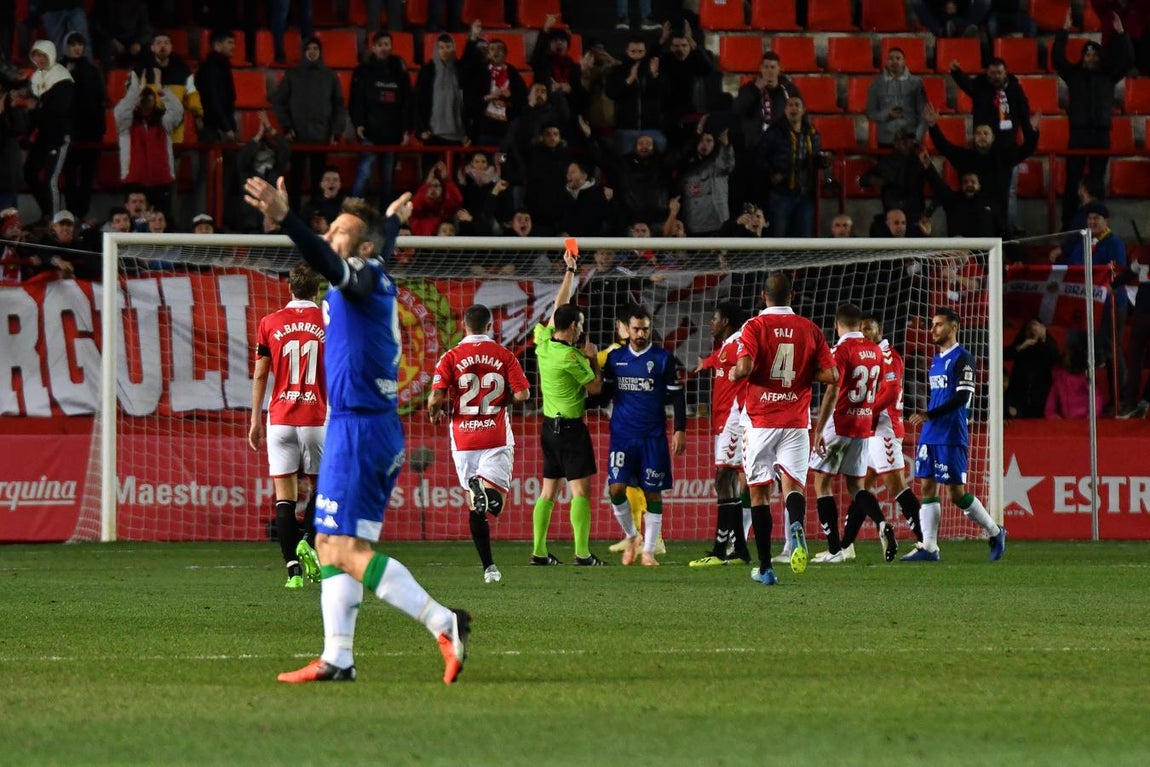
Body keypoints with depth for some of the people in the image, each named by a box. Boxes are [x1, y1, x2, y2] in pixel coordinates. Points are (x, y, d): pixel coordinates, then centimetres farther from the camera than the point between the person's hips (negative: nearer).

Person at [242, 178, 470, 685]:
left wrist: (285, 219, -49)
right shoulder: (377, 277, 15)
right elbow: (384, 252, 40)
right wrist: (393, 222, 62)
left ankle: (444, 624, -19)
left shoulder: (363, 277, -11)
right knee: (331, 547, 12)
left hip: (358, 428, -10)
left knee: (349, 551, -14)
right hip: (377, 426, 10)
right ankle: (337, 658, 12)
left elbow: (328, 262, -34)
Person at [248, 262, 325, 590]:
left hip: (280, 418, 0)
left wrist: (255, 421, 11)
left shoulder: (270, 324, 2)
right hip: (317, 418, 0)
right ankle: (308, 542, -10)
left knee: (284, 495, 1)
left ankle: (294, 569, -7)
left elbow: (260, 375, 4)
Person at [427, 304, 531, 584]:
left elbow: (436, 398, -10)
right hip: (496, 436, -1)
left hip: (464, 438, 1)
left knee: (476, 507, 8)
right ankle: (485, 487, -37)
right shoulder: (504, 355, 0)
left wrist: (434, 413, 13)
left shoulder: (451, 357, -2)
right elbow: (522, 394, -6)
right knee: (494, 503, -3)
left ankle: (488, 567, 3)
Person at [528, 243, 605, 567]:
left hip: (549, 426, 8)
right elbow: (595, 387, -6)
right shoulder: (569, 357, -17)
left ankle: (539, 551, 9)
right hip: (570, 427, -8)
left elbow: (558, 307, 16)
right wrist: (592, 357, 8)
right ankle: (582, 553, -13)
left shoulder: (543, 343, 2)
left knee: (548, 491, 10)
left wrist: (570, 271, 21)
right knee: (580, 491, -8)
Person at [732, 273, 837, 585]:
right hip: (796, 422, 1)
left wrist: (734, 374, 4)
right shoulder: (809, 329, 3)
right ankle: (796, 525, -37)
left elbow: (744, 367, -18)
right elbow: (831, 374, 1)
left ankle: (765, 567, 7)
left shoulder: (755, 326, -5)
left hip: (761, 421, -1)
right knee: (792, 484, -2)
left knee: (759, 490, 8)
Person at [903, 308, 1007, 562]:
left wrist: (930, 415, -22)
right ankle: (928, 547, 0)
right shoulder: (936, 360, 18)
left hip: (952, 436, -8)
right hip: (930, 434, 8)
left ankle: (995, 532, 11)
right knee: (927, 487, 1)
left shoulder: (962, 359, -8)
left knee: (956, 492, -6)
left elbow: (963, 397, -17)